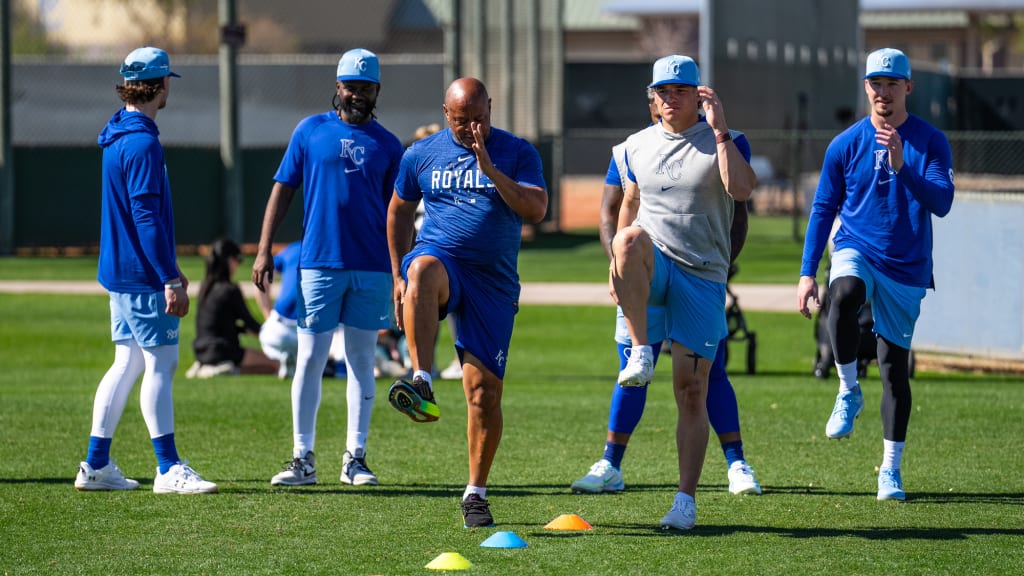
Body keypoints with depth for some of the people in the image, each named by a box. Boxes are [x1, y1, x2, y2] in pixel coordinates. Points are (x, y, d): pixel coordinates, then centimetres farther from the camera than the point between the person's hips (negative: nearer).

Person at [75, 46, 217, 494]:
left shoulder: (118, 136, 15)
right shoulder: (142, 144, -17)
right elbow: (147, 216, -22)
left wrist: (167, 266, 27)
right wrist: (170, 279, -23)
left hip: (120, 270, 10)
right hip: (143, 276, -10)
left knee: (127, 364, 12)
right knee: (161, 364, -6)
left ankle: (96, 465, 13)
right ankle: (168, 470, -5)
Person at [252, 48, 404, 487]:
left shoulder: (387, 146, 8)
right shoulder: (311, 131, 5)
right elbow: (283, 190, 5)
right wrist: (264, 251, -2)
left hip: (372, 269, 1)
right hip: (319, 264, -1)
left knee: (361, 360, 6)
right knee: (310, 359, -2)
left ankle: (355, 457, 12)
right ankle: (303, 459, 2)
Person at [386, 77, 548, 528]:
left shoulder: (517, 153, 4)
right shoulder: (422, 154, 10)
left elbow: (536, 209, -10)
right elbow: (399, 212, 21)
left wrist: (489, 169, -19)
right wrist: (399, 276, 17)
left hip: (494, 281, 0)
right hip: (440, 255, 0)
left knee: (485, 389, -2)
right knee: (424, 271, -40)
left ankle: (476, 494, 11)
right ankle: (421, 385, -53)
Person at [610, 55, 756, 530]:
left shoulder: (723, 142, -2)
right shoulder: (637, 146, 10)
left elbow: (742, 191, -21)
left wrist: (719, 130, -22)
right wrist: (620, 267, 18)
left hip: (702, 276, -2)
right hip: (652, 268, 2)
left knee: (692, 391, -4)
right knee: (630, 239, -37)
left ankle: (686, 500, 3)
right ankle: (640, 354, -29)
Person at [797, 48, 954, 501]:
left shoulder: (931, 142, -2)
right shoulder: (846, 144, 1)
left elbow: (941, 203, -14)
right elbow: (823, 209, 6)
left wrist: (902, 167, -29)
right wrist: (807, 273, 1)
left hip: (907, 268, 0)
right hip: (856, 250, 0)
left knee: (894, 365, 3)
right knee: (844, 295, -36)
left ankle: (891, 468, 15)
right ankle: (849, 392, -17)